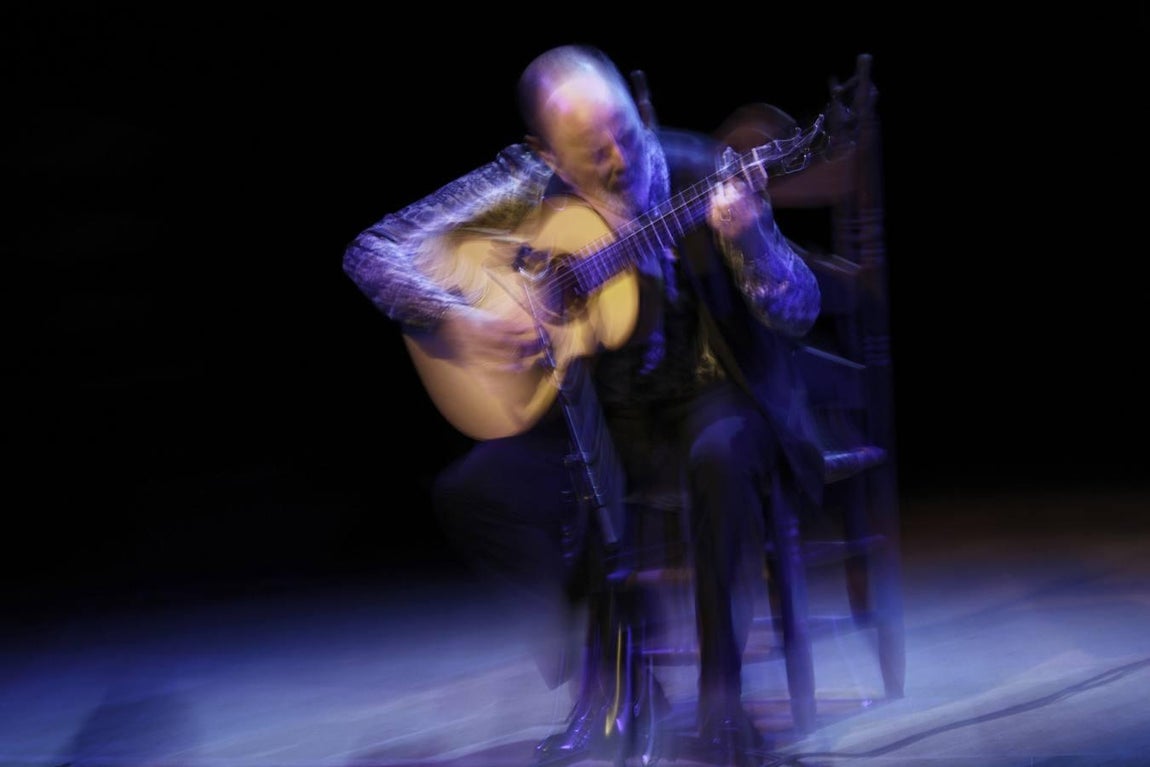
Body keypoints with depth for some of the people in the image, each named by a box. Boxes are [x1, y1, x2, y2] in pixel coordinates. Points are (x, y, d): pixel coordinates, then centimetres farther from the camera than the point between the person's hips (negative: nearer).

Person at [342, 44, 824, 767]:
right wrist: (456, 322, -22)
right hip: (589, 403, 3)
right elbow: (373, 251, -7)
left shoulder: (701, 172, -12)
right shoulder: (523, 185, -8)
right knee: (468, 495, -18)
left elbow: (798, 313, -15)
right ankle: (609, 638, 2)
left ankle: (721, 688, -18)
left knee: (722, 455, -37)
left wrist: (746, 236, -34)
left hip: (705, 389, -2)